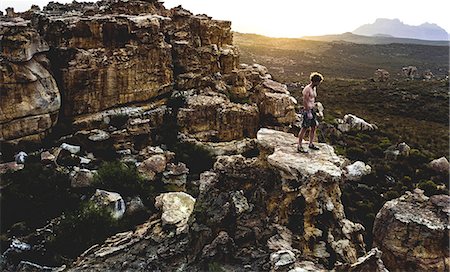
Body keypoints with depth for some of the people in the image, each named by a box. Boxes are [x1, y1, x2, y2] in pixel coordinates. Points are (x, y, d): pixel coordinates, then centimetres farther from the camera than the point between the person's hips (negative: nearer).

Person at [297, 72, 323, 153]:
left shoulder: (314, 88, 12)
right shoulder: (307, 89, -16)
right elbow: (305, 101, -20)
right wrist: (308, 112, -21)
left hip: (312, 110, 9)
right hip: (307, 111, -9)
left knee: (314, 127, 13)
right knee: (304, 128, -4)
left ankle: (311, 144, 27)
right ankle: (299, 146, 3)